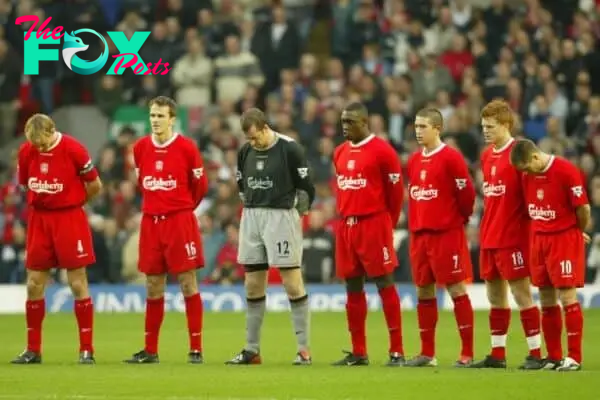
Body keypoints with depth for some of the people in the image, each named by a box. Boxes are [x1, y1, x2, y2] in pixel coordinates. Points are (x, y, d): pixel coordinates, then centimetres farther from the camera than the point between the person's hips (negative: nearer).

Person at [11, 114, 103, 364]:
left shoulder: (73, 149, -14)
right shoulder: (26, 151, -2)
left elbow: (95, 186, -3)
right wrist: (43, 202, 11)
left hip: (70, 219, -4)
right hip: (39, 219, 4)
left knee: (77, 284, -2)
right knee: (34, 285, 4)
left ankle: (86, 349, 4)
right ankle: (33, 350, 13)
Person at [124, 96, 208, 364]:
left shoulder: (186, 147, -6)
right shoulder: (140, 148, 6)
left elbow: (200, 185, 3)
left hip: (180, 221, -4)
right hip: (150, 221, 4)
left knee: (188, 284, -4)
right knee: (153, 288, 8)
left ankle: (196, 349, -1)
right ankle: (150, 350, 14)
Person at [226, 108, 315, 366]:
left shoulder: (289, 149, -11)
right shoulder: (245, 151, 6)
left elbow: (305, 186, -6)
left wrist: (297, 211, 3)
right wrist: (252, 208, 14)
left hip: (281, 216, -6)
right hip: (251, 218, 6)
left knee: (292, 283, -6)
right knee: (252, 285, 8)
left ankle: (304, 349, -3)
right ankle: (252, 349, 14)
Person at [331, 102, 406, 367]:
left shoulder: (382, 151, -7)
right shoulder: (340, 153, 13)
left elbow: (396, 190, -4)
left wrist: (387, 223, 2)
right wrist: (346, 216, 14)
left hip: (374, 225, -7)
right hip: (347, 226, 7)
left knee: (385, 284, -6)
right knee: (353, 288, 8)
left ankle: (397, 351, -4)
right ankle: (358, 353, 14)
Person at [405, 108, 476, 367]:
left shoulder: (451, 158, -10)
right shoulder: (414, 161, 12)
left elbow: (466, 193, -9)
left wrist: (461, 219, 2)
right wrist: (416, 224, 12)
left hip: (447, 234, -7)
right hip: (419, 235, 7)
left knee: (457, 290, -5)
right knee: (423, 291, 9)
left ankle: (467, 354, -4)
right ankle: (427, 353, 17)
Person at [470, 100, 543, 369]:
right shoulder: (486, 156, 13)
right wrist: (487, 228, 15)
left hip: (513, 236, -8)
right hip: (489, 237, 8)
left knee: (521, 294, -6)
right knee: (495, 296, 10)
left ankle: (536, 354, -2)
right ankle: (497, 354, 16)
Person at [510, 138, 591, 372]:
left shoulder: (566, 171, -15)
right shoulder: (528, 176, 6)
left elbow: (583, 208, -11)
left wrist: (580, 232, 4)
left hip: (565, 240, -7)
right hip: (539, 239, 7)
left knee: (567, 296, -8)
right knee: (546, 299, 7)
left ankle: (574, 357, -4)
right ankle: (553, 357, 13)